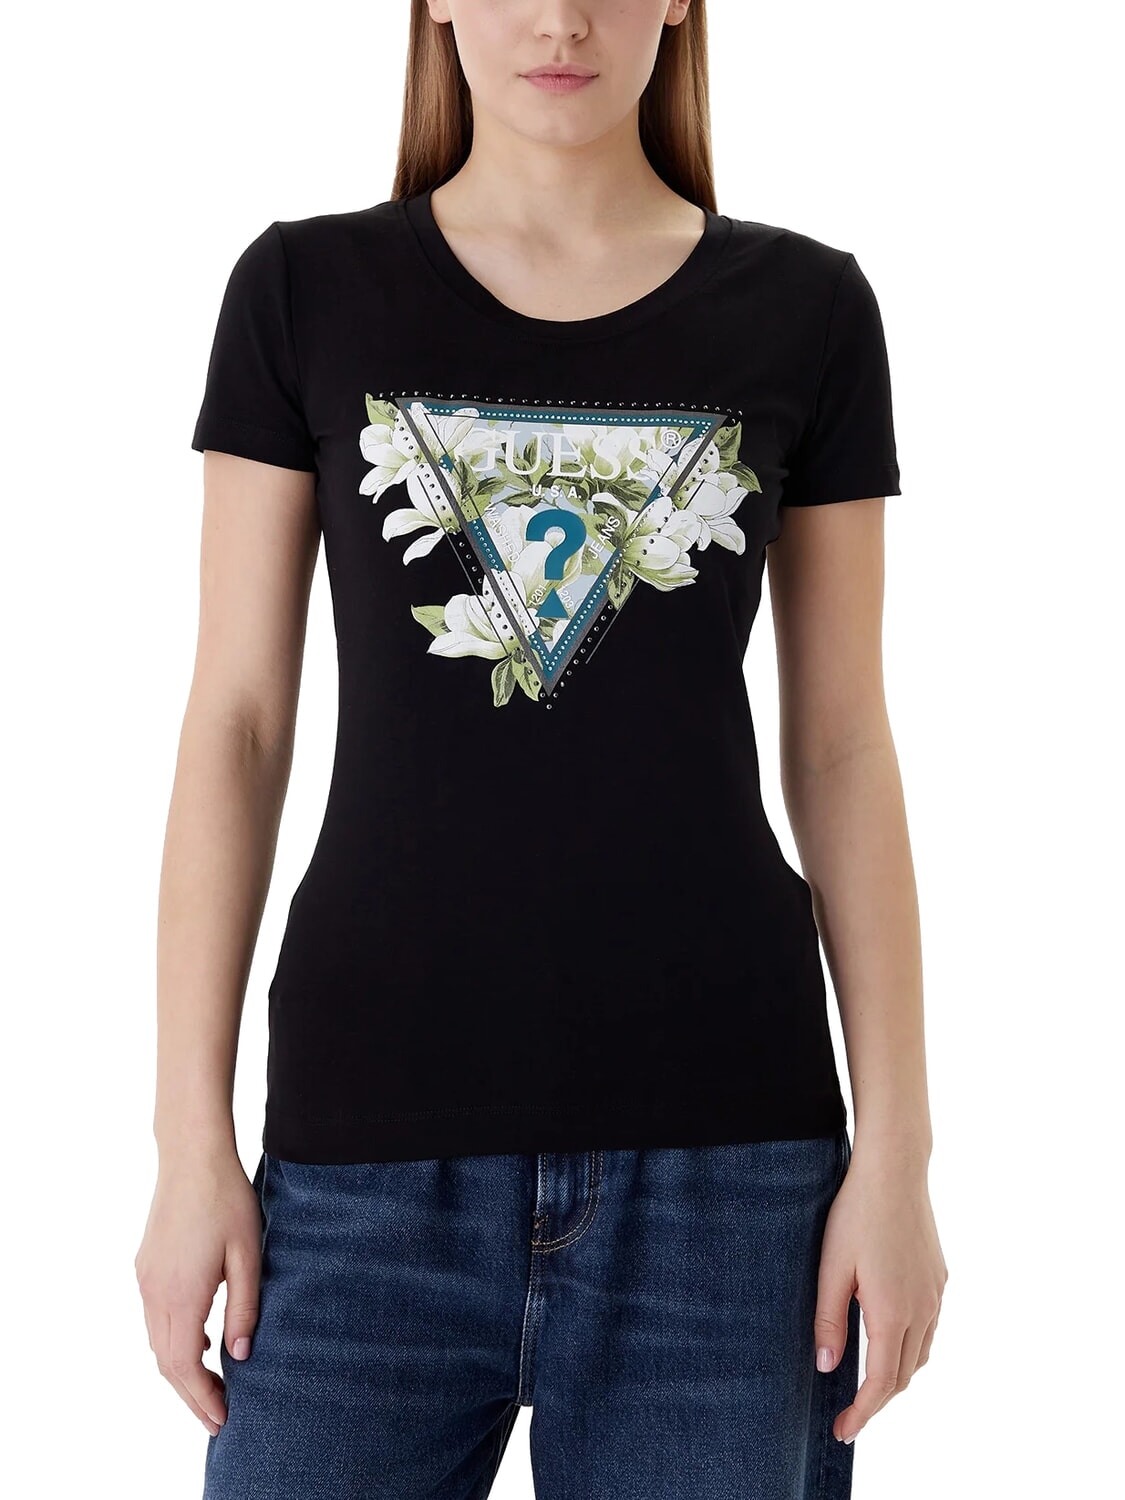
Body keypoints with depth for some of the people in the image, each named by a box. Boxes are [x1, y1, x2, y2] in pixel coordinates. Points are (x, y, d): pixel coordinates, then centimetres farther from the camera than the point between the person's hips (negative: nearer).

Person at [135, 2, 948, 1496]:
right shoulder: (305, 292, 3)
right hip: (371, 1146, 0)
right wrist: (192, 1141, -1)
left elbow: (842, 746, 5)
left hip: (722, 1146, 1)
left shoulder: (807, 312, 4)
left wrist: (896, 1150, 1)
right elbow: (237, 721, 2)